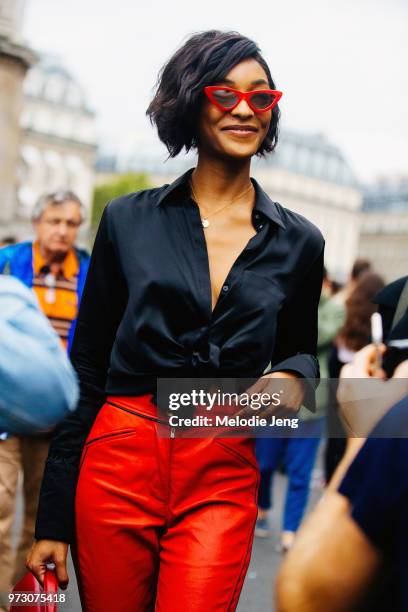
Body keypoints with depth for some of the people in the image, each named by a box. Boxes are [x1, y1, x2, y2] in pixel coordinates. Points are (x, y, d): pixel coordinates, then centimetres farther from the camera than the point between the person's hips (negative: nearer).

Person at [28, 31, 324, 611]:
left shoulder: (299, 241, 5)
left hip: (223, 475, 1)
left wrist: (293, 376, -5)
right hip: (119, 459, 0)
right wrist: (52, 520, 1)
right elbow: (85, 371, 3)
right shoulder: (129, 220, 2)